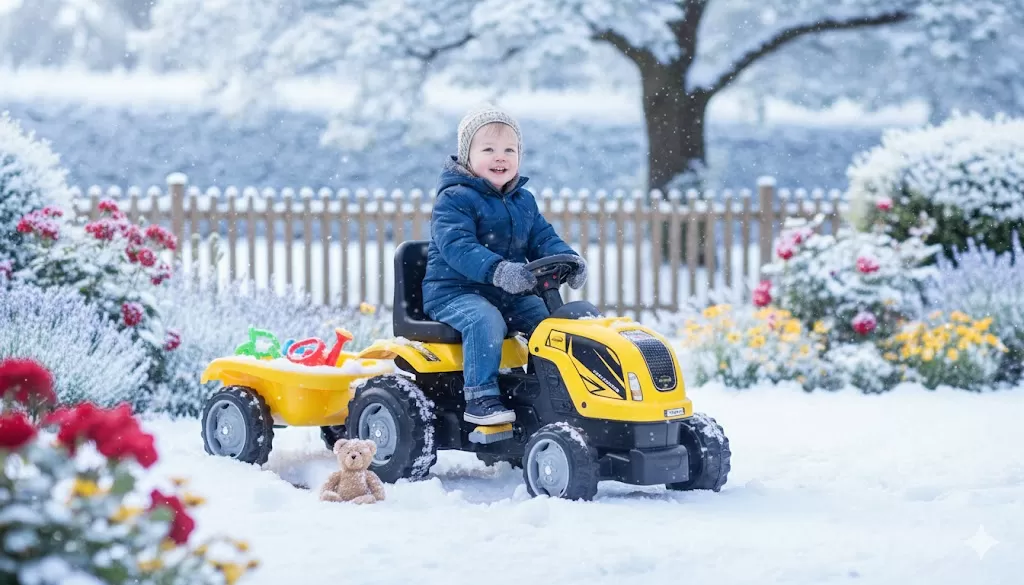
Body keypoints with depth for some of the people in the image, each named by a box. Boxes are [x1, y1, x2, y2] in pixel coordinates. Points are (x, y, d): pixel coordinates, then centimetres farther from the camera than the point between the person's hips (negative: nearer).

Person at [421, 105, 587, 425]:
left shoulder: (523, 201, 14)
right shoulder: (454, 199, -13)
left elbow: (542, 239, 12)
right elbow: (456, 246, -26)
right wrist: (496, 270, -41)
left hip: (507, 295, 7)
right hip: (453, 292, -7)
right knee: (485, 320, -34)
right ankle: (480, 398, -31)